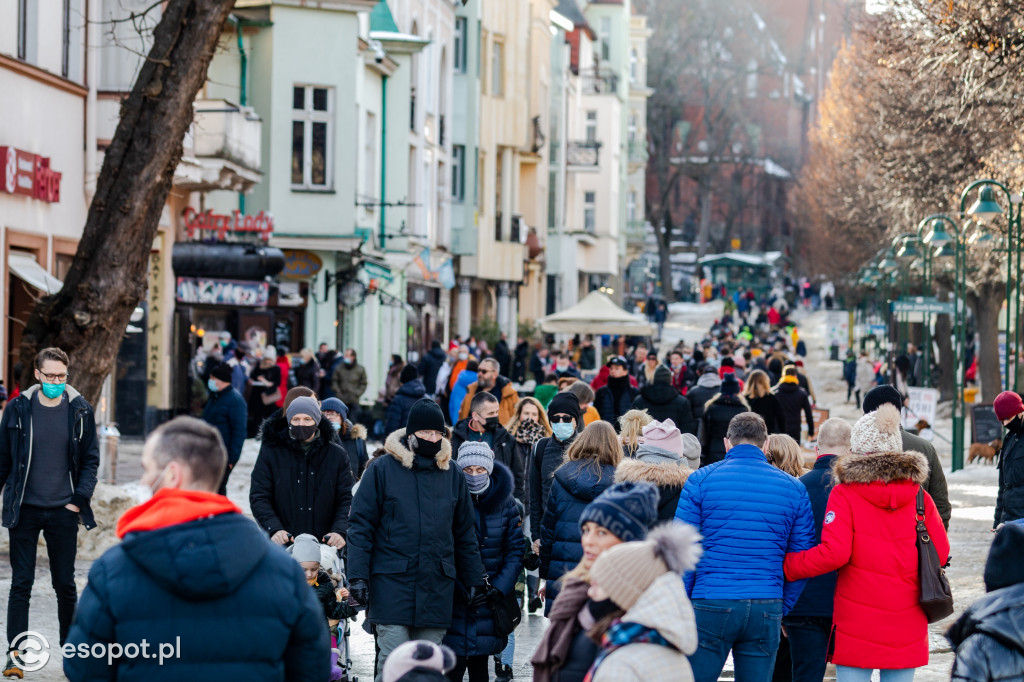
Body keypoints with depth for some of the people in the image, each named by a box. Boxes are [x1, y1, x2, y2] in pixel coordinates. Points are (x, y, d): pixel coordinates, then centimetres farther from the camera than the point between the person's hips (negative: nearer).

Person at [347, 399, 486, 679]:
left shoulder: (453, 475, 10)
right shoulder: (383, 469, -1)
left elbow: (465, 533, 17)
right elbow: (361, 525, -2)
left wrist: (475, 580, 14)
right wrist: (358, 575, -9)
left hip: (437, 588, 3)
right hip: (392, 582, -3)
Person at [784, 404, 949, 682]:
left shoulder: (845, 494, -6)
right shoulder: (919, 496, 4)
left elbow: (833, 553, -16)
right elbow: (941, 553, 5)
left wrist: (785, 566, -5)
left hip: (857, 623, -3)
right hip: (906, 624, 3)